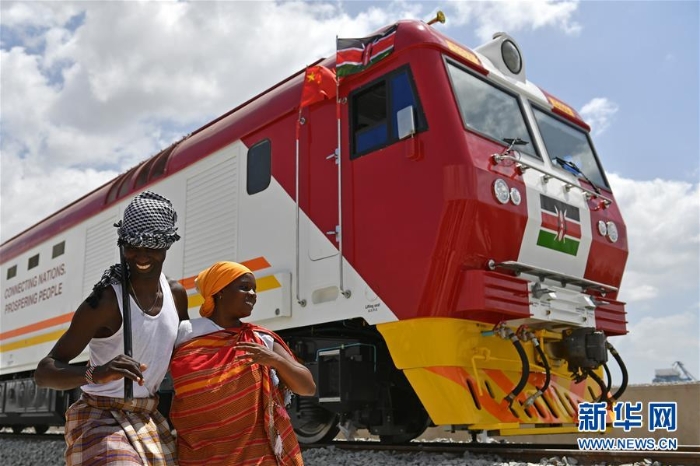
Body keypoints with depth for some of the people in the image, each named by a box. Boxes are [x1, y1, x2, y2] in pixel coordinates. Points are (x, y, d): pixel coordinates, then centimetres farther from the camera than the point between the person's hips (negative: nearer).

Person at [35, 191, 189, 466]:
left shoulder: (176, 294, 0)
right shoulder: (106, 301, -19)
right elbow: (43, 373, -24)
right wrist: (95, 373, -41)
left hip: (149, 421, 7)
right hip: (103, 420, -7)